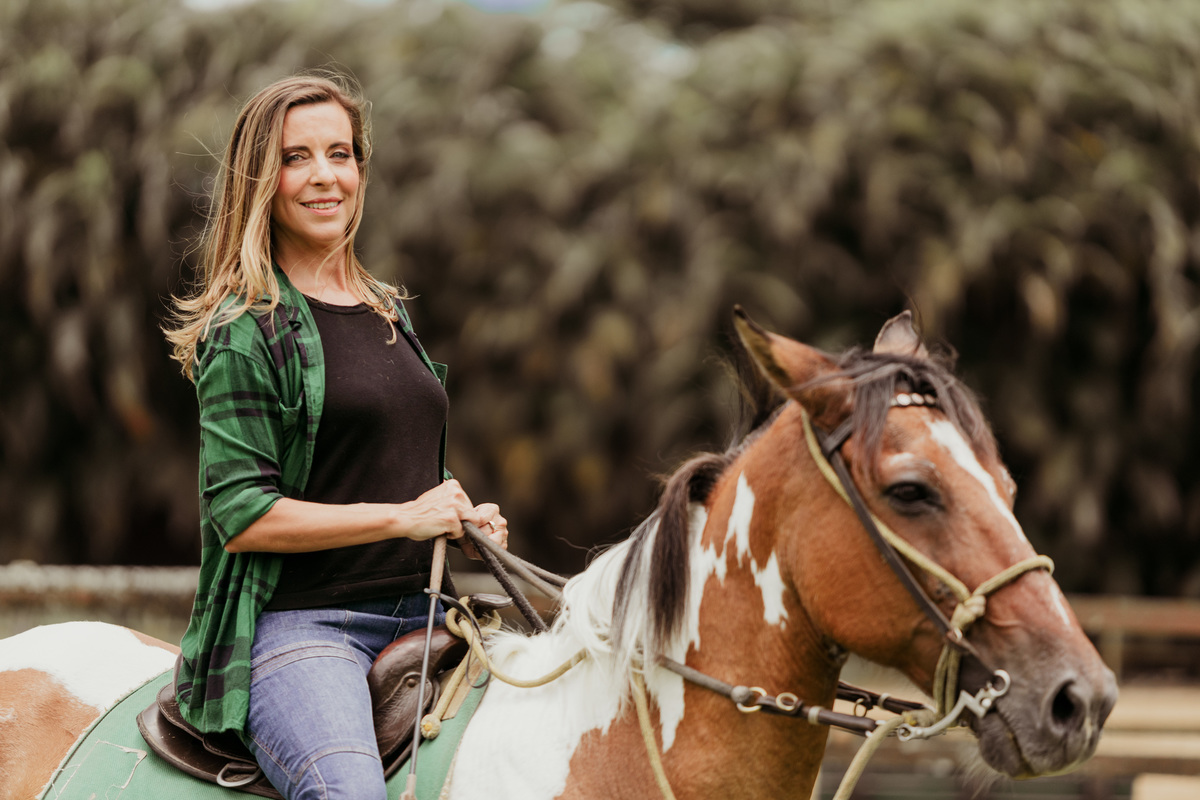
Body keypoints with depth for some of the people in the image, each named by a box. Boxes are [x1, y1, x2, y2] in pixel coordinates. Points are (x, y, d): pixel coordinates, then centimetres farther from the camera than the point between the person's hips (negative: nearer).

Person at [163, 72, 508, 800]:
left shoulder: (391, 314, 19)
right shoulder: (245, 330, -4)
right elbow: (239, 515, -12)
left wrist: (465, 523, 8)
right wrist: (402, 517, -16)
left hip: (414, 616, 8)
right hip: (298, 623, -8)